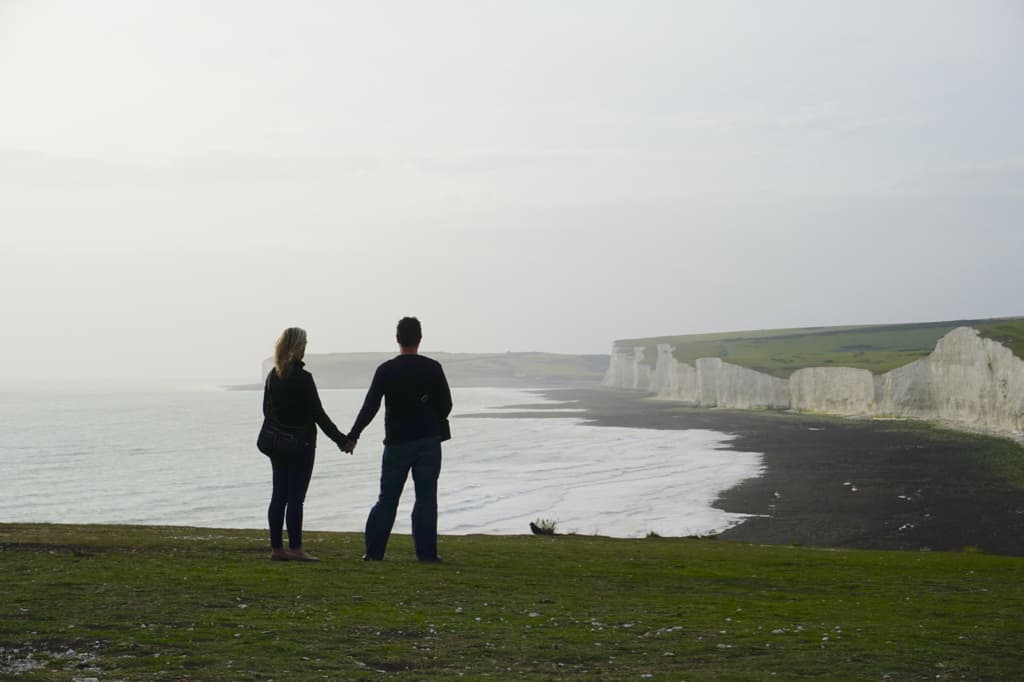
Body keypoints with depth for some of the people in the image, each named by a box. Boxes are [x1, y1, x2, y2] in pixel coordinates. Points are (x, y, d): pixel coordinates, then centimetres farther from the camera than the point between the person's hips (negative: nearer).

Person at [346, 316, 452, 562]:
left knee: (387, 500, 9)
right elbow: (446, 405, 1)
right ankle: (426, 553, -1)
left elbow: (370, 407, -5)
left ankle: (373, 551, 7)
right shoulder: (432, 368, -4)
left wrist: (352, 436, 1)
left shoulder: (386, 370, -3)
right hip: (428, 442, -1)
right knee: (426, 499, 2)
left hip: (396, 443, 1)